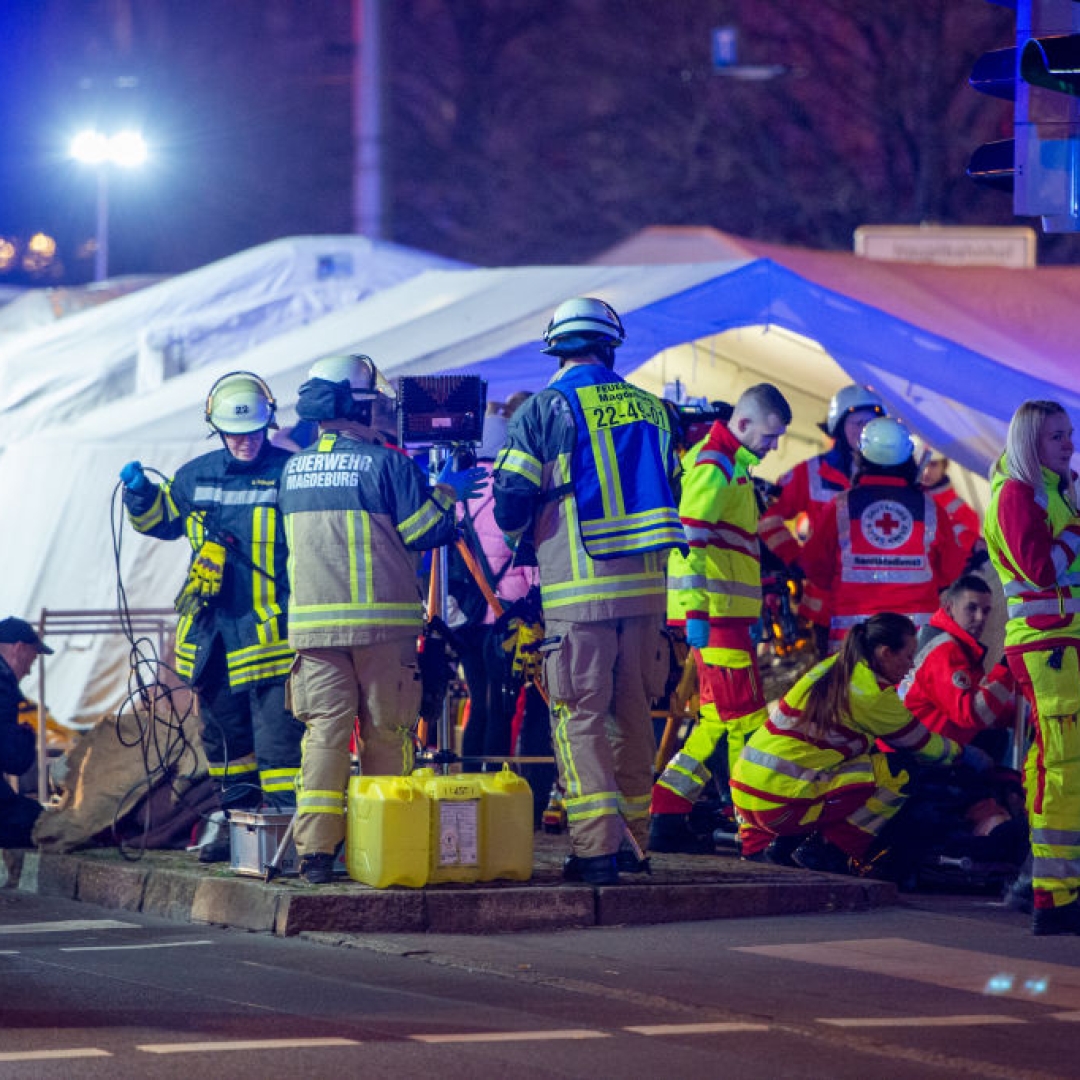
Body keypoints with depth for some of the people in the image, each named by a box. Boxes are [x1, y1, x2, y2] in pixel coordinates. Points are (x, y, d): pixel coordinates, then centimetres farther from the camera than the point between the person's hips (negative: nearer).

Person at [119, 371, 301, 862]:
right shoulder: (197, 477, 10)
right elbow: (162, 519, 27)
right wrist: (140, 494, 8)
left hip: (271, 632, -6)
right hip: (211, 632, 6)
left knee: (277, 737, -12)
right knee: (222, 734, 14)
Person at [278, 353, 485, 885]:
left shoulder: (293, 470, 10)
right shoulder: (386, 463, -8)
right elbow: (427, 531, -7)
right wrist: (447, 491, 11)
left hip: (312, 620, 4)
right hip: (381, 621, -4)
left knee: (324, 731, 1)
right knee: (386, 734, 7)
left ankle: (315, 850, -9)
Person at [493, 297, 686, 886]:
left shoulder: (543, 409, -3)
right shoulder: (649, 407, 10)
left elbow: (512, 501, -4)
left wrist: (519, 538, 18)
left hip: (577, 588, -4)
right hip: (646, 585, 4)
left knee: (579, 716, -3)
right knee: (633, 713, 13)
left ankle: (597, 844, -13)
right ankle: (632, 839, 17)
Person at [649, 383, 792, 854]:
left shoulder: (731, 465, 21)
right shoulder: (713, 463, -11)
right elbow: (690, 538, -20)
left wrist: (754, 615, 27)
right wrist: (696, 612, -24)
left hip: (727, 615, 10)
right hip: (714, 615, -10)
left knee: (718, 722, 11)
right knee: (746, 720, -8)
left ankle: (667, 819, 11)